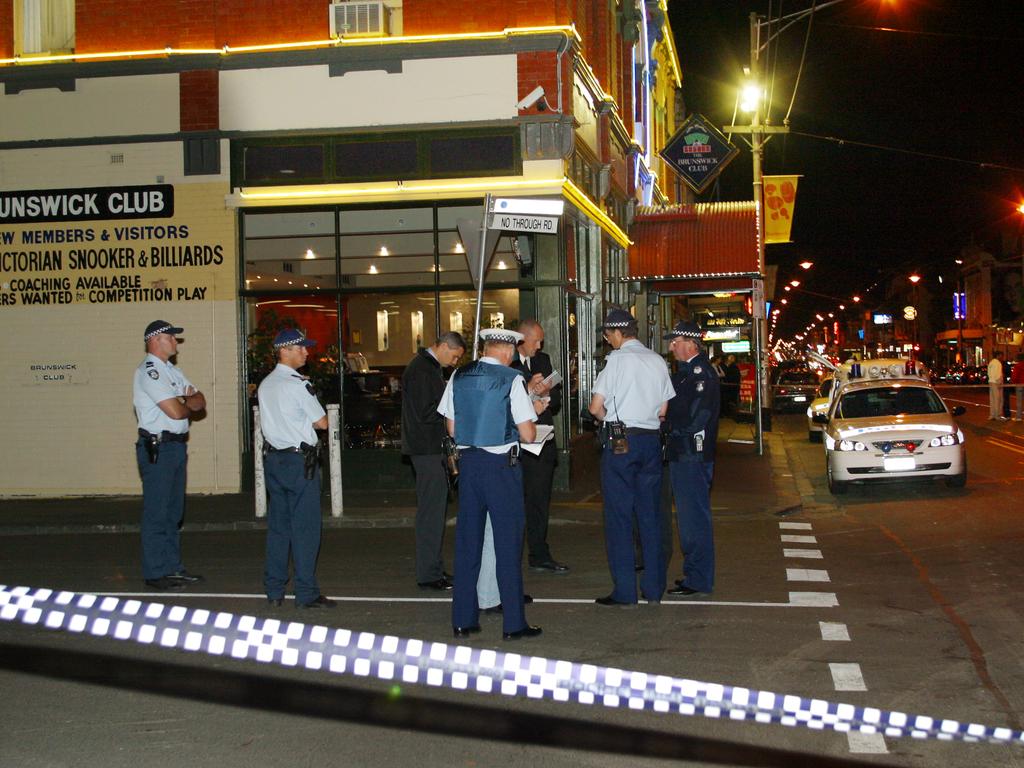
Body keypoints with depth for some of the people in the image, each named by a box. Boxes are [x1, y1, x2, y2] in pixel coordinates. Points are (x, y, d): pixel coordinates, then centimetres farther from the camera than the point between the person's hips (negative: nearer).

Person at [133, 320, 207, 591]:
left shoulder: (172, 371, 18)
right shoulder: (148, 371, -13)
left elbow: (200, 401, 13)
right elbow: (175, 411, -20)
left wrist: (185, 403, -10)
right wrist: (189, 406, 1)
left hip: (176, 446, 9)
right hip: (157, 448, -9)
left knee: (173, 511, 15)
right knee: (156, 513, -4)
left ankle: (172, 566, 23)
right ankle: (155, 573, 2)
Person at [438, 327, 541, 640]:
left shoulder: (458, 377, 4)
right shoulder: (512, 380, -9)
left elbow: (452, 428, 10)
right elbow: (528, 434, -9)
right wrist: (532, 419, 12)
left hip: (467, 461, 5)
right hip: (502, 464, -5)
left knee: (467, 540, 11)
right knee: (508, 543, 2)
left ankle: (463, 620, 17)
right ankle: (513, 623, 5)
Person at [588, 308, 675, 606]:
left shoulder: (617, 359, -9)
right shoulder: (658, 361, 7)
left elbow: (596, 407, -10)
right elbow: (663, 410, 10)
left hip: (620, 442, -5)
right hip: (651, 439, 5)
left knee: (619, 515, 0)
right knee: (650, 514, 11)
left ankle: (625, 591, 2)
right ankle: (654, 588, 16)